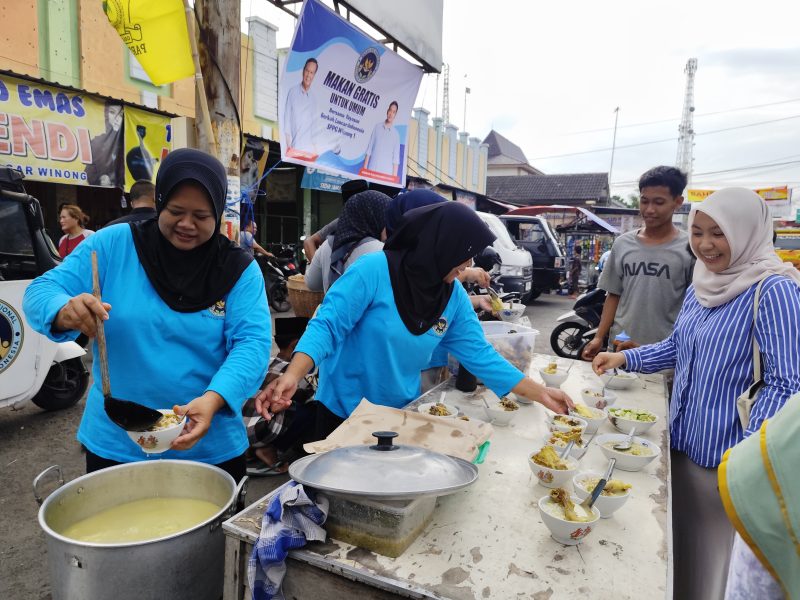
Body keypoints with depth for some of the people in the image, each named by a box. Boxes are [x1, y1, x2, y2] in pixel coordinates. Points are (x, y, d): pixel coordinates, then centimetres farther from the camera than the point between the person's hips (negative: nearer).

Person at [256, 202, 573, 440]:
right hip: (345, 411, -5)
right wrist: (292, 376, -39)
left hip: (402, 416, 6)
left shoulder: (454, 296, -4)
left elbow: (480, 355, -2)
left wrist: (541, 394, -5)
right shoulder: (374, 270, -22)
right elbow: (327, 326, -24)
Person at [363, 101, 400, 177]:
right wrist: (364, 168, 5)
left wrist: (394, 176, -6)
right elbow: (369, 149, 10)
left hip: (387, 173, -1)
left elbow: (396, 158, 1)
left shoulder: (396, 134, 3)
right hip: (372, 169, 2)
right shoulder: (377, 127, 8)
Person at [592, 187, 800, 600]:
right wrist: (626, 358, 3)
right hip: (682, 441, 7)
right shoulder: (701, 286, 4)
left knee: (714, 558, 9)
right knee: (677, 546, 23)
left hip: (726, 457, -7)